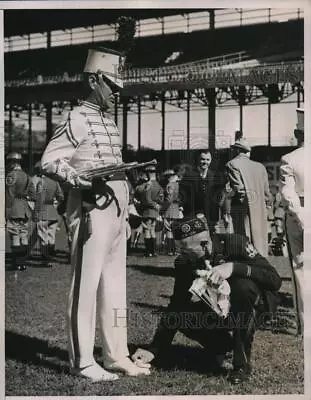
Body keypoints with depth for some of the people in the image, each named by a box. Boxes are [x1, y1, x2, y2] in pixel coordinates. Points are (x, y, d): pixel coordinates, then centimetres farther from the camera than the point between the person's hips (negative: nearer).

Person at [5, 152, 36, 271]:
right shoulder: (26, 176, 13)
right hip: (26, 210, 7)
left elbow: (9, 196, -13)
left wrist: (7, 212, -11)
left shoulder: (10, 176, -8)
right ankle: (23, 262, 12)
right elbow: (32, 194, 12)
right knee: (24, 237, 9)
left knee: (15, 236, -3)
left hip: (14, 210, -7)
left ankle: (17, 263, -3)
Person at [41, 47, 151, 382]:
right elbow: (49, 161, -14)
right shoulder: (77, 120, -7)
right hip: (92, 209, -9)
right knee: (86, 283, -3)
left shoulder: (109, 122, 18)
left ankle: (116, 356, 20)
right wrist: (79, 179, -28)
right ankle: (82, 361, 6)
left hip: (117, 209, 9)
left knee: (115, 283, 11)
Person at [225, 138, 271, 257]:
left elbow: (239, 189, -14)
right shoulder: (260, 166, 13)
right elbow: (267, 192, 12)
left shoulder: (232, 164, -3)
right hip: (261, 211, 6)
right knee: (260, 246, 11)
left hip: (243, 209, -6)